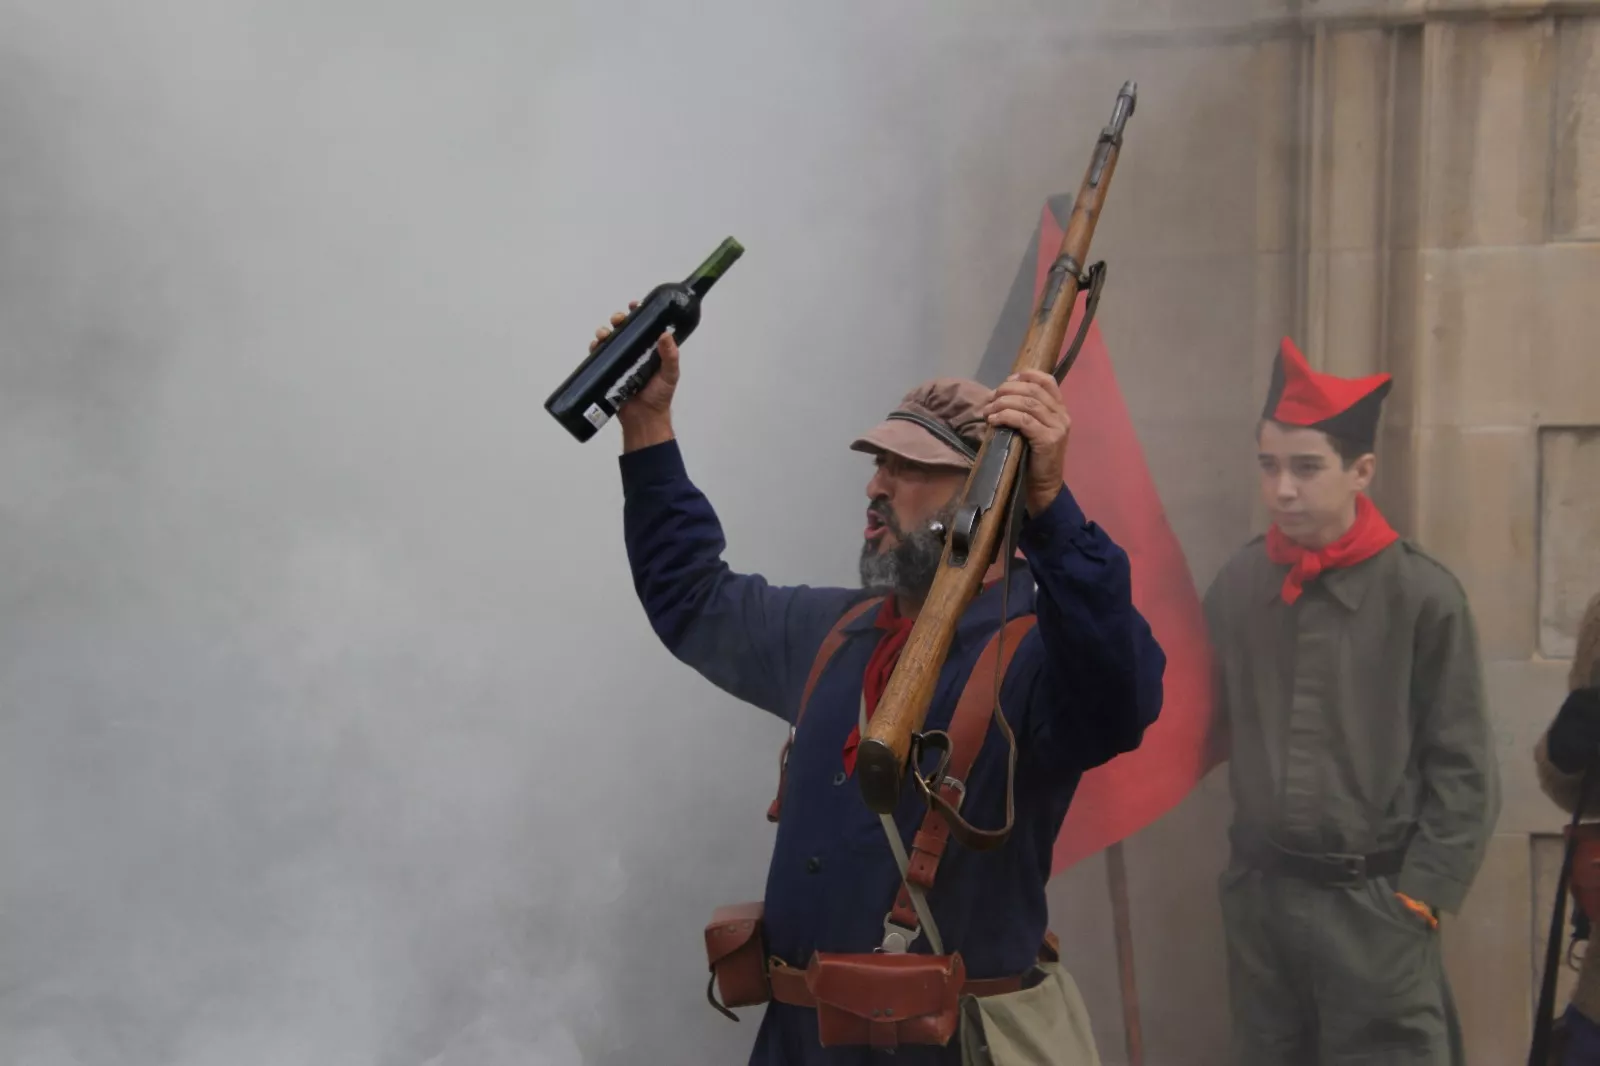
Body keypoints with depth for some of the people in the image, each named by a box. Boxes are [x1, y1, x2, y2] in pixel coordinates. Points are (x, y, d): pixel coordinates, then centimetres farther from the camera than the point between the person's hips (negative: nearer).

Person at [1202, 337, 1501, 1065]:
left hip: (1373, 901, -4)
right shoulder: (1237, 584, 1)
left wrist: (1418, 898, -9)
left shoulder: (1422, 594, -9)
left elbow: (1462, 771, -6)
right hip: (1257, 894, 4)